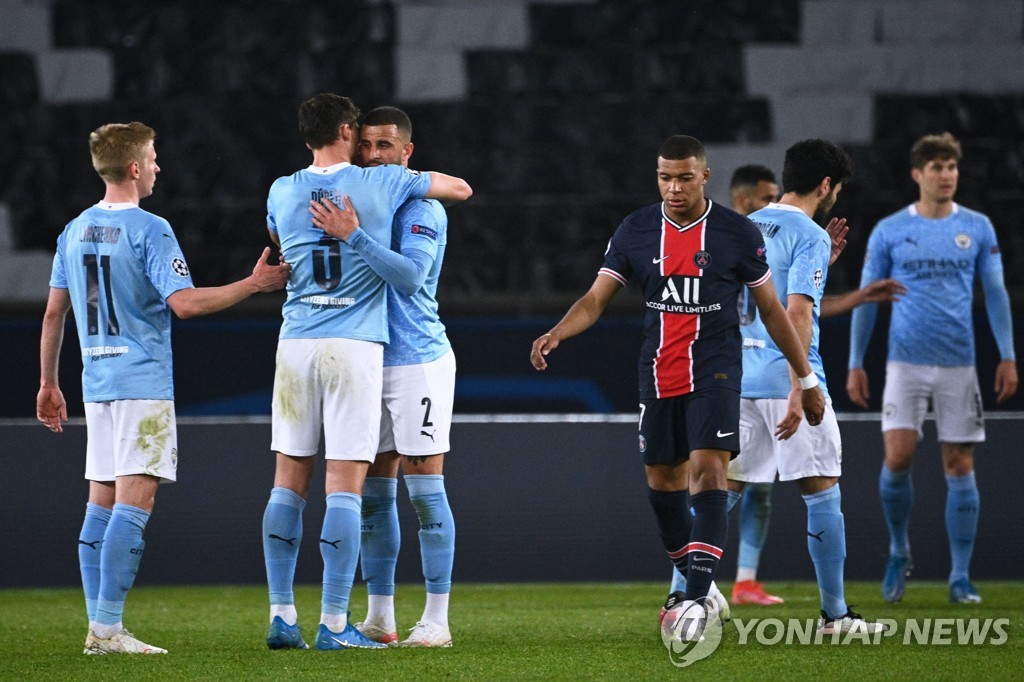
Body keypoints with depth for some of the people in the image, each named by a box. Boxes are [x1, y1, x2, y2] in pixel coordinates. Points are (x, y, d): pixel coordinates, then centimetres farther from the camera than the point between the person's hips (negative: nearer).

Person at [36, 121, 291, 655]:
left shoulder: (74, 232, 11)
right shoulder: (149, 230, -11)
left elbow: (54, 313, 14)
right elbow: (184, 302, -19)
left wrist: (48, 384, 21)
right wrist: (253, 284, -10)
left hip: (97, 385, 7)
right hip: (143, 382, -7)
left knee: (100, 504, 9)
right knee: (133, 505, -9)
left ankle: (98, 626, 8)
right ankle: (108, 627, -14)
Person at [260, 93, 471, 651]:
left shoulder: (283, 193, 7)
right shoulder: (382, 183, 0)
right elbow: (461, 189, 14)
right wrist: (412, 178, 30)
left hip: (295, 345, 3)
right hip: (354, 348, -3)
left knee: (289, 481, 8)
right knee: (346, 485, -4)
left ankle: (281, 615, 6)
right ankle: (333, 624, -7)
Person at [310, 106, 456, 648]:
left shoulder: (422, 209, -10)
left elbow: (410, 275, -26)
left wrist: (352, 236, -30)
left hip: (418, 361, -7)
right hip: (369, 361, 7)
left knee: (425, 492, -5)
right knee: (374, 494, 8)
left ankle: (436, 619, -3)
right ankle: (379, 618, 13)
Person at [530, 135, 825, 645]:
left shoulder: (737, 234, -4)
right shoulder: (636, 231, 1)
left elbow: (772, 310, 4)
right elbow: (595, 300, 0)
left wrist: (806, 378, 7)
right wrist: (555, 334, -20)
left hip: (715, 371, -4)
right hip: (659, 371, 4)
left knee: (707, 468, -18)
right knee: (662, 478, 9)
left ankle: (696, 596, -24)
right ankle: (689, 577, 27)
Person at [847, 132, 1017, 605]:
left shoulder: (977, 228, 5)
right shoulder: (888, 232, 2)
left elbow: (996, 293, 8)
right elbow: (866, 299, 7)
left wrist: (1007, 357, 0)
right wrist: (855, 364, 5)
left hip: (959, 364, 1)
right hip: (905, 361, -1)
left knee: (959, 467, 0)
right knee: (898, 456, -14)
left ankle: (960, 578, 6)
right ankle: (899, 552, 10)